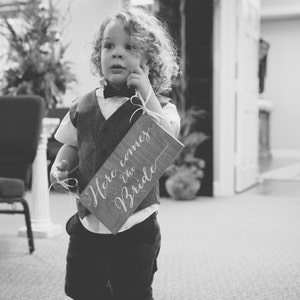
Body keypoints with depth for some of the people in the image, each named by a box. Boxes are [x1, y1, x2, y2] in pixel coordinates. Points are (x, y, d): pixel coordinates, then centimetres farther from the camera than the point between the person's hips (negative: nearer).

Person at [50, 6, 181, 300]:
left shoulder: (157, 105, -6)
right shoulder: (83, 106, 3)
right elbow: (71, 146, 14)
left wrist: (147, 94, -23)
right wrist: (59, 166, -7)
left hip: (135, 224, -3)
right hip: (87, 221, 4)